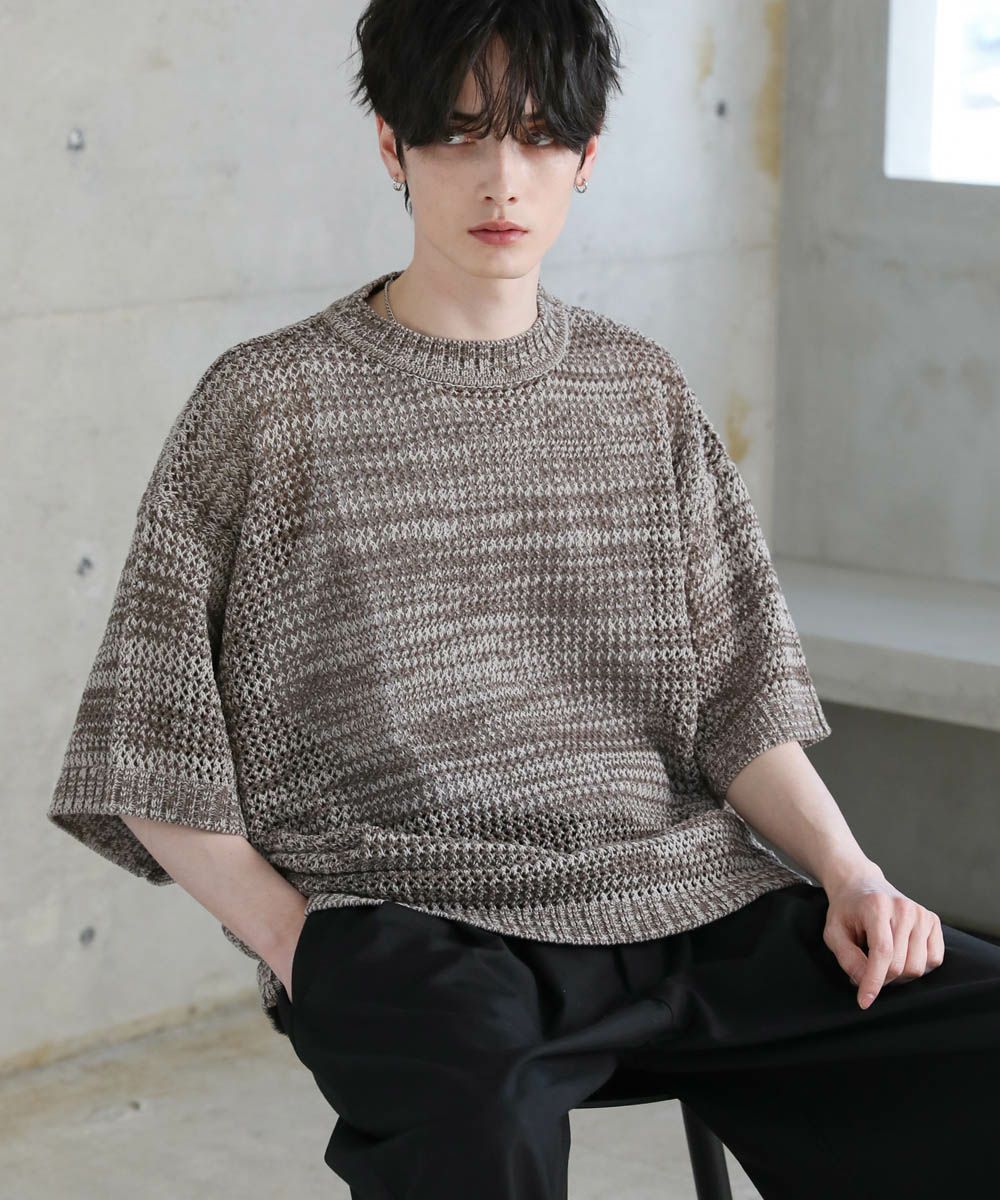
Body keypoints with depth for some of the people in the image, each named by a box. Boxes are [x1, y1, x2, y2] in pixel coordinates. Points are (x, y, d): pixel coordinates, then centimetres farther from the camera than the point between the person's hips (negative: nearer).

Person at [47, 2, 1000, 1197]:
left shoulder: (641, 389, 15)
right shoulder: (270, 402, 3)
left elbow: (733, 695, 14)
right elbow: (149, 747, 3)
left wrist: (846, 872, -2)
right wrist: (295, 940, -9)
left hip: (683, 891, 5)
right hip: (411, 917, -5)